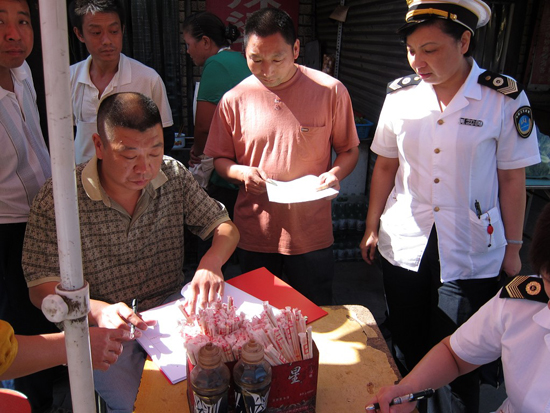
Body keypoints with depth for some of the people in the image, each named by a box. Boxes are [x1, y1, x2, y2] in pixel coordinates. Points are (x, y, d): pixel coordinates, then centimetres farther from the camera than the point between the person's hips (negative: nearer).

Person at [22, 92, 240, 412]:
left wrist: (211, 262, -22)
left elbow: (225, 227, 2)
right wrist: (98, 311, -31)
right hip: (104, 325, -2)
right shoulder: (57, 198, -14)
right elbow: (41, 286, -11)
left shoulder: (174, 175, -3)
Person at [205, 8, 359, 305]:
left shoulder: (331, 91, -6)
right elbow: (219, 159, 7)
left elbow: (349, 150, 3)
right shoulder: (234, 99, -2)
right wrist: (241, 173, -14)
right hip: (253, 234, 2)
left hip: (312, 234, -1)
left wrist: (335, 174, -17)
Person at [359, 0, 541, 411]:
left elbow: (512, 180, -3)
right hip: (403, 245, 3)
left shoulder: (505, 98, -9)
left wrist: (513, 248, 0)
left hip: (471, 253, -2)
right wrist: (372, 228, 10)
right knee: (407, 349, 16)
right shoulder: (401, 94, -1)